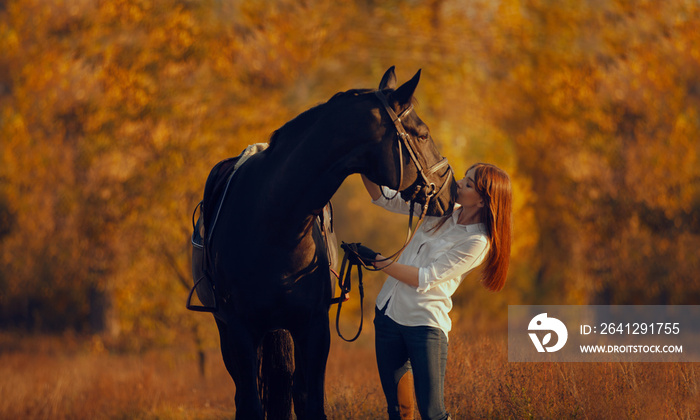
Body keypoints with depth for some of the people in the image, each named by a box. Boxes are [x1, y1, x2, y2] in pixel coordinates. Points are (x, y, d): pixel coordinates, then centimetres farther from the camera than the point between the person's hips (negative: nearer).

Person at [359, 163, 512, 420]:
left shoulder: (478, 242, -15)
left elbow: (425, 279, -17)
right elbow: (385, 197, 6)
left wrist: (377, 261, -17)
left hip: (425, 322, -6)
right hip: (389, 312, 6)